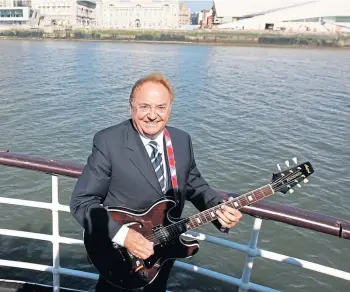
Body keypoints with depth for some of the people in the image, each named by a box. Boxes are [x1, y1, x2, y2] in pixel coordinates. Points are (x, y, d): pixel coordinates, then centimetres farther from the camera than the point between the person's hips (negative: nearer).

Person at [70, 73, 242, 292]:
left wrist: (221, 209, -15)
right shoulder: (108, 142, -21)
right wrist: (123, 235, -31)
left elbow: (195, 185, 3)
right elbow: (82, 201, -20)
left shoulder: (182, 140, -6)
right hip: (119, 250, -4)